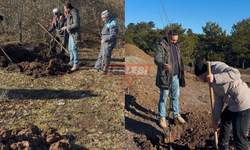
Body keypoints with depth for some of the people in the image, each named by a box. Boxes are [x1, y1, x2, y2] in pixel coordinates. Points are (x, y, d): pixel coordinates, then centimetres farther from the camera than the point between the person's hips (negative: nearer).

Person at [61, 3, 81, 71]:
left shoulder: (75, 14, -17)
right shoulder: (69, 14, 12)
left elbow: (76, 24, -25)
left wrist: (67, 27, -20)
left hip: (75, 34, -10)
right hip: (71, 33, 10)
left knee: (74, 48, -13)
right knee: (70, 49, 15)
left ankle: (76, 64, -9)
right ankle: (71, 62, 27)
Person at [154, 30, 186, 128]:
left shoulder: (176, 46, 12)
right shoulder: (161, 46, -12)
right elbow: (157, 59, -24)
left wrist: (180, 74, 20)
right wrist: (163, 65, -45)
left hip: (175, 76, 7)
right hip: (165, 76, -7)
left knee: (175, 96, 17)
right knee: (163, 98, 3)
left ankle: (176, 114, 33)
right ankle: (161, 118, 16)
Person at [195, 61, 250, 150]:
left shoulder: (218, 67, -13)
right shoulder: (214, 82, 14)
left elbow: (236, 74, -31)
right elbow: (218, 101, 12)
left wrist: (215, 78, -35)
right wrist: (215, 119, 10)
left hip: (243, 104, -12)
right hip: (234, 104, 12)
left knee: (239, 137, -5)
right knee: (224, 118, 34)